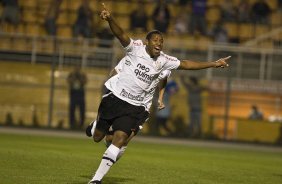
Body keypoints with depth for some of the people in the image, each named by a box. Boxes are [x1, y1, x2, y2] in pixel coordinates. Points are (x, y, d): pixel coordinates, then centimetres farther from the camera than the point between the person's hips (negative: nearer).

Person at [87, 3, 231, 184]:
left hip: (134, 106, 2)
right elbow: (121, 34, -26)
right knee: (97, 137, 8)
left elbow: (186, 64, 10)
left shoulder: (163, 60, 3)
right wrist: (110, 19, -47)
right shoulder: (136, 48, -10)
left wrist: (214, 64, 7)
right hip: (114, 96, -2)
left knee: (120, 140, -14)